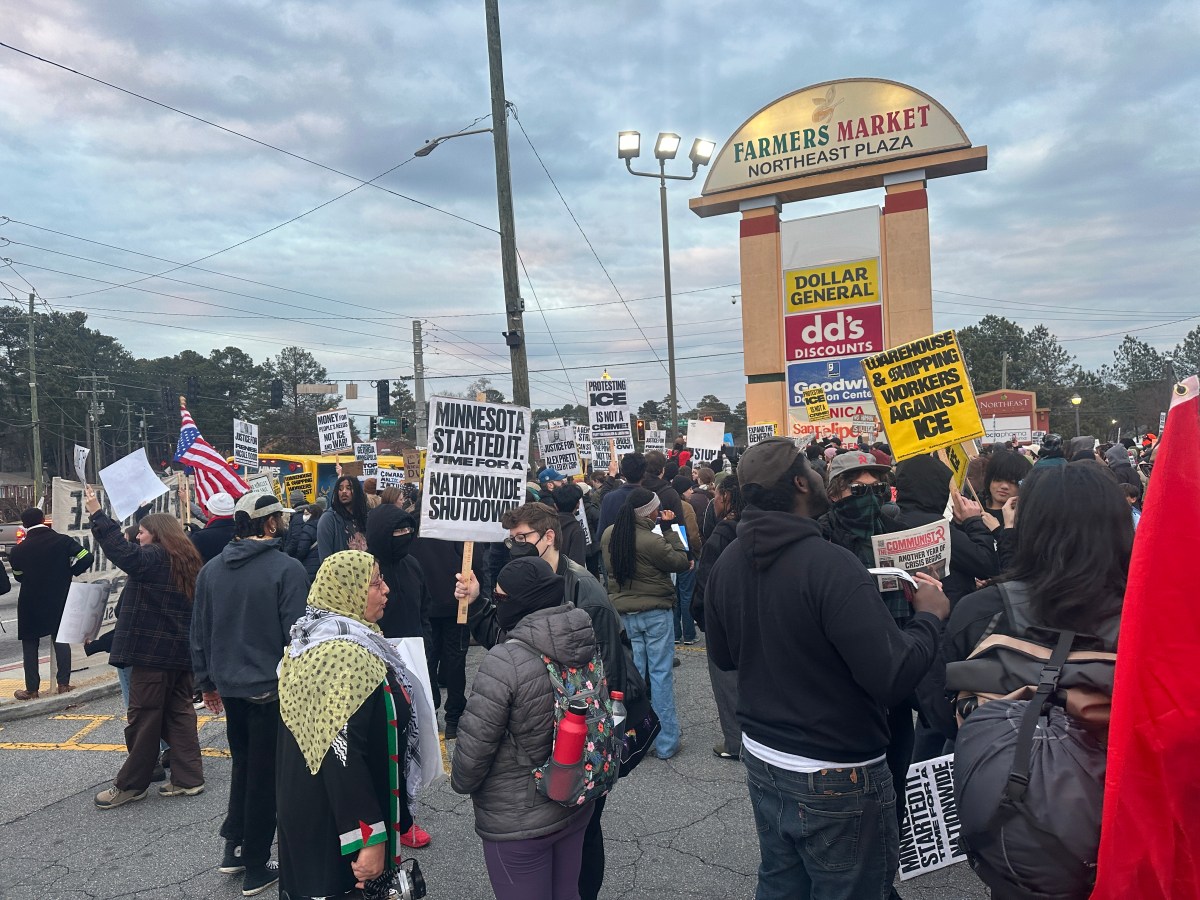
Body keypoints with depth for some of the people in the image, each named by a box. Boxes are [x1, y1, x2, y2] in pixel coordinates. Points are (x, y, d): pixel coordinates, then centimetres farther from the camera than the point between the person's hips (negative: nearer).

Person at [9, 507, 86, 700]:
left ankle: (32, 689, 10)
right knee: (61, 640, 12)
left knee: (30, 645, 9)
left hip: (31, 604, -1)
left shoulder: (17, 551, -8)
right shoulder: (63, 540, -9)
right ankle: (64, 684, 9)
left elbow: (18, 576, 4)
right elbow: (86, 558, -14)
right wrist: (70, 572, 1)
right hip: (59, 601, 1)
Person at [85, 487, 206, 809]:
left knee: (144, 716, 1)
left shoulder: (153, 557, -10)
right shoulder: (187, 559, 15)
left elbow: (121, 551, -26)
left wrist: (97, 513, -20)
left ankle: (131, 784, 11)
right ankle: (188, 778, 13)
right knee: (180, 712, 11)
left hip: (153, 651, -8)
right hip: (182, 650, 8)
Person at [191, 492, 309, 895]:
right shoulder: (288, 569, -17)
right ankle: (256, 868, 19)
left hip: (229, 685, 6)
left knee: (242, 764, 25)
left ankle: (233, 847, 30)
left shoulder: (211, 570, 2)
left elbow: (199, 632, 8)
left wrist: (206, 681, 17)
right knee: (264, 776, 8)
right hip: (272, 689, -6)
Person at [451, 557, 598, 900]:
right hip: (575, 807, 7)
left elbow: (475, 741, -20)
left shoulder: (504, 662, -27)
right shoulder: (586, 644, -6)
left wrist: (460, 781, -1)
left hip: (517, 822, -6)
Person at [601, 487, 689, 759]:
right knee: (661, 674, 4)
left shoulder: (609, 534, -2)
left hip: (623, 612, 6)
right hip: (655, 612, -5)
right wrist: (669, 529, -8)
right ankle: (666, 742, 11)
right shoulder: (652, 541, -23)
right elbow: (682, 562, -10)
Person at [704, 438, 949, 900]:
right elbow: (894, 677, -27)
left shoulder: (727, 562, -3)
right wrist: (929, 615, -11)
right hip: (835, 780, -6)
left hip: (761, 759, 7)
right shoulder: (830, 563, -26)